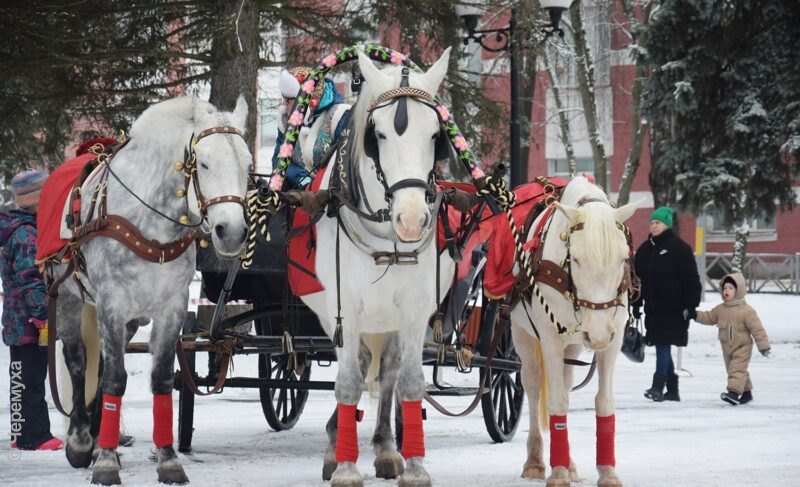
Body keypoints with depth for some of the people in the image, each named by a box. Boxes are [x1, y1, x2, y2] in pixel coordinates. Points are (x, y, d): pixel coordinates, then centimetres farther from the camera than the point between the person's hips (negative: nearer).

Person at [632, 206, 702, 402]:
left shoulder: (679, 248, -6)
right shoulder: (645, 249, 13)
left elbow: (691, 279, -8)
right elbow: (637, 278, 17)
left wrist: (690, 305, -14)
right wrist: (636, 305, 13)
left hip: (673, 308, -7)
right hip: (653, 308, 7)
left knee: (663, 346, -12)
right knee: (663, 348, 9)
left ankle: (658, 386, -14)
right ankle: (672, 390, 15)